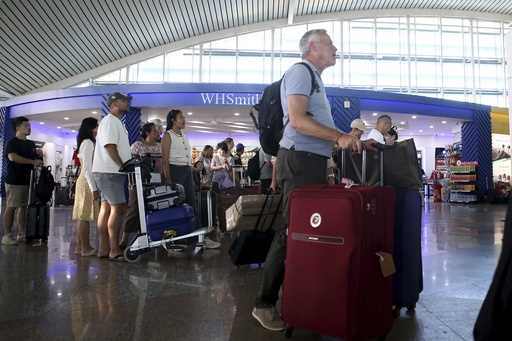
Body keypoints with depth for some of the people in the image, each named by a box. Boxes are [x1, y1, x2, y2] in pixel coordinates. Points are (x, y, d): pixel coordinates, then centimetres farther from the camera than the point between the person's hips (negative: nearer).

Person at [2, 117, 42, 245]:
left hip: (28, 180, 7)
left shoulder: (31, 144, 16)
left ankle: (21, 234, 14)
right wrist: (32, 161, -22)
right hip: (14, 181, -7)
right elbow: (12, 157, -23)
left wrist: (39, 156, 1)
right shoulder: (12, 142, -5)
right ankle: (7, 235, 3)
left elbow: (36, 160, 24)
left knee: (24, 207, 8)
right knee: (11, 207, -2)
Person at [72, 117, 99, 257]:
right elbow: (87, 168, -17)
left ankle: (79, 246, 16)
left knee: (82, 216, 10)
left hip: (85, 182, 10)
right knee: (85, 216, -6)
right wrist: (94, 188, -18)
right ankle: (85, 248, -2)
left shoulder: (88, 143, 19)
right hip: (87, 183, -10)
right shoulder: (88, 143, -10)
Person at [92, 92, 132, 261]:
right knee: (118, 208, -11)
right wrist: (123, 166, -16)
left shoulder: (117, 123, 23)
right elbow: (109, 146, -17)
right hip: (110, 171, -10)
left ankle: (103, 249, 11)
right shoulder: (110, 120, -8)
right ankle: (114, 250, -8)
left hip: (113, 172, 10)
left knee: (106, 208, 8)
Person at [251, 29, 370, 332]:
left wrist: (352, 141, 19)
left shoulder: (315, 78, 24)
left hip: (313, 161, 10)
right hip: (300, 159, -10)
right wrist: (340, 137, -19)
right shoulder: (300, 71, -6)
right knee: (293, 230, -8)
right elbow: (297, 120, -19)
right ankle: (265, 304, 3)